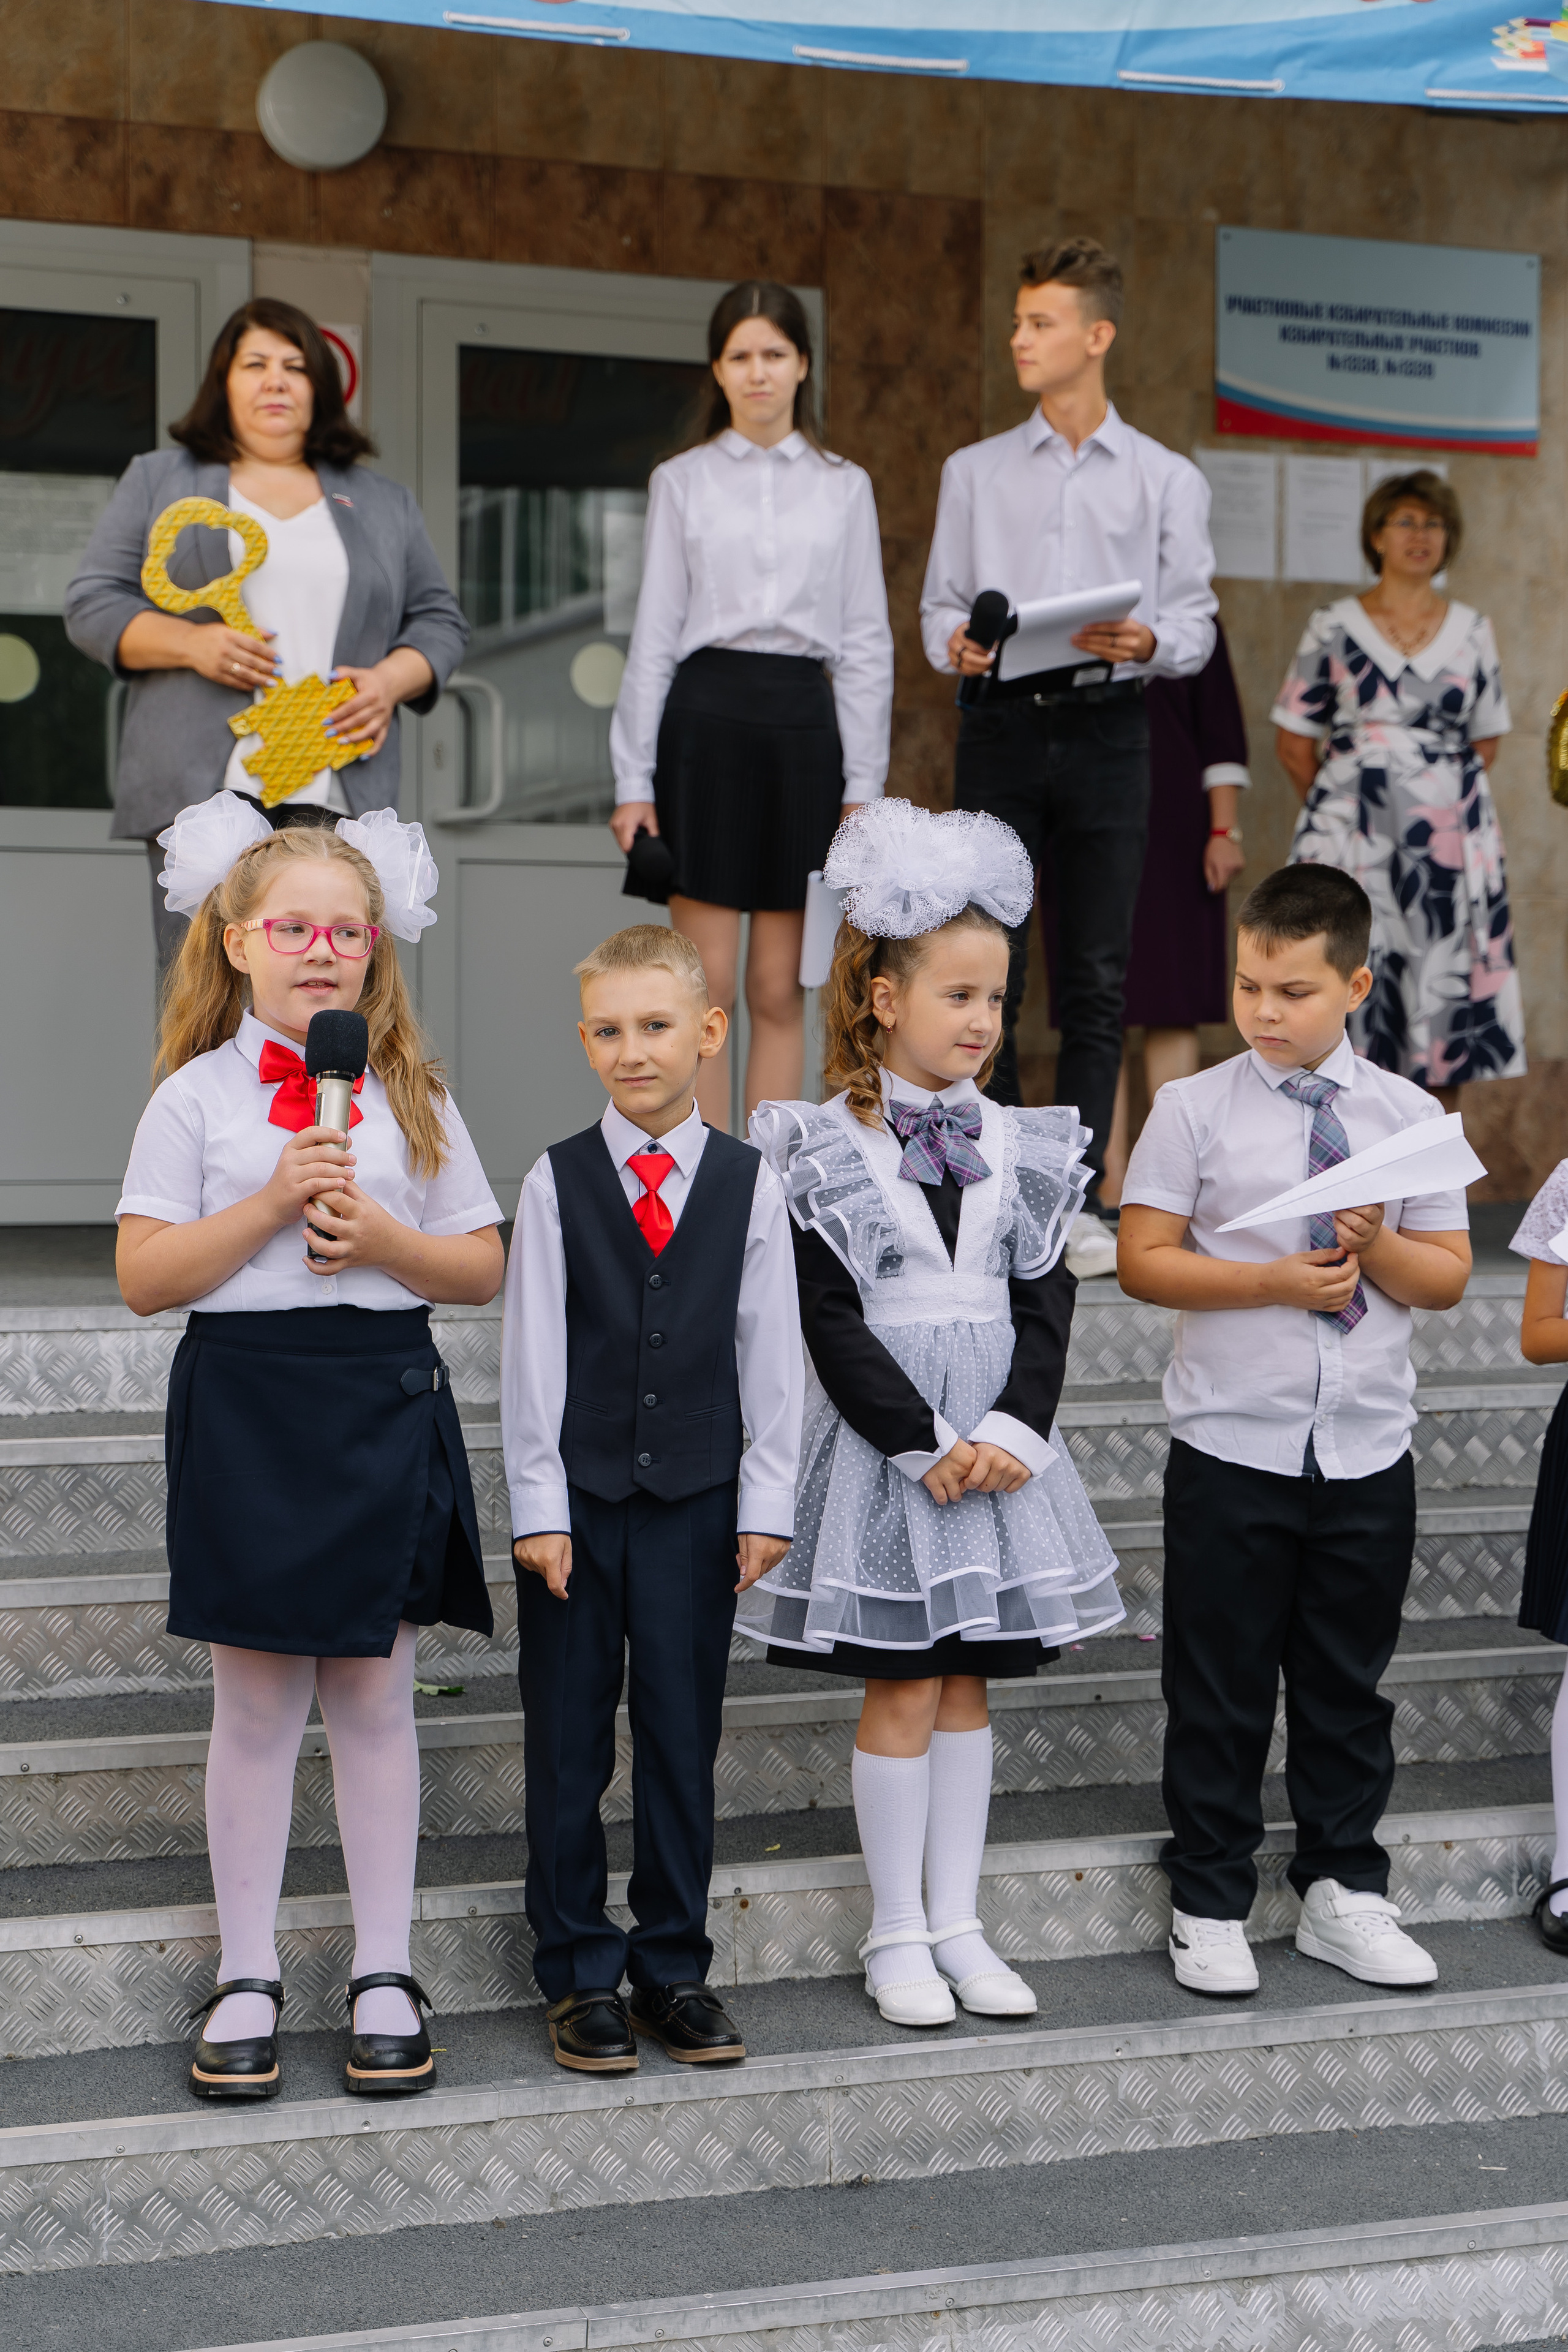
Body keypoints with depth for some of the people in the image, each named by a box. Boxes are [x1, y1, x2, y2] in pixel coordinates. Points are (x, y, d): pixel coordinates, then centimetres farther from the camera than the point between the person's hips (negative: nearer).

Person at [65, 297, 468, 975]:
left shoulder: (383, 503, 21)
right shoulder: (158, 480, 16)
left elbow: (440, 621, 19)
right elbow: (92, 603, 10)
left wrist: (390, 681, -3)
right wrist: (189, 643, -8)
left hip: (340, 790, 1)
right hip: (201, 790, -1)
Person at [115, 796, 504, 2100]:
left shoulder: (412, 1098, 7)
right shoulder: (198, 1096, 0)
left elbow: (485, 1268, 6)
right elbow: (144, 1276, -7)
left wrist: (383, 1238, -12)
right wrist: (273, 1203, -17)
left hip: (384, 1404, 2)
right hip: (247, 1406, -1)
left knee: (375, 1698, 7)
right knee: (256, 1704, 5)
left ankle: (384, 1973, 17)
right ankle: (248, 1976, 17)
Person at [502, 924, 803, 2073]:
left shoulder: (748, 1183, 1)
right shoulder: (558, 1182, -1)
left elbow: (772, 1353, 3)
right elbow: (533, 1357, -1)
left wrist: (769, 1500, 1)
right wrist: (538, 1505, -5)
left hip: (697, 1501, 1)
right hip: (580, 1497, 0)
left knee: (682, 1736, 7)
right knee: (568, 1741, 5)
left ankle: (674, 1967, 20)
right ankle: (580, 1972, 18)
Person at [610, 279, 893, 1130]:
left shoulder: (844, 487, 11)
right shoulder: (682, 482, 8)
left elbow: (866, 644, 10)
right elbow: (653, 636, 6)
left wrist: (863, 786, 3)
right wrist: (633, 780, 0)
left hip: (804, 719, 1)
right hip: (706, 715, -1)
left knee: (780, 990, 3)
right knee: (706, 983, -2)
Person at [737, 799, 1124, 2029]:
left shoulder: (1019, 1149, 6)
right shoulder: (828, 1153, -7)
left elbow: (1045, 1305, 4)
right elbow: (833, 1325, -10)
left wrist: (1011, 1430, -11)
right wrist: (925, 1445, -15)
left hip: (997, 1445, 4)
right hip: (883, 1442, -4)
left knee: (966, 1685, 10)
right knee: (901, 1689, 1)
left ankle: (958, 1923, 20)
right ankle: (898, 1933, 13)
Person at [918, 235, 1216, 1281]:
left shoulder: (1167, 479, 10)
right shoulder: (975, 472, 15)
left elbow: (1197, 623, 5)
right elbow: (941, 602, 12)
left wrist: (1149, 641, -17)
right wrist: (955, 644, -11)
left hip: (1107, 731, -1)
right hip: (1000, 726, 1)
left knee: (1098, 977, -1)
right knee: (987, 968, -2)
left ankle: (1080, 1203, 4)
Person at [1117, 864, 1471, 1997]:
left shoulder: (1408, 1114, 4)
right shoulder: (1195, 1109, -3)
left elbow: (1448, 1276, 5)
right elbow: (1143, 1259, -7)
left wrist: (1376, 1245, -15)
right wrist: (1275, 1281, -17)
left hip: (1369, 1451, 2)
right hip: (1231, 1449, -2)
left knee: (1349, 1682, 12)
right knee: (1220, 1688, 6)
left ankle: (1344, 1892, 26)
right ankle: (1210, 1904, 18)